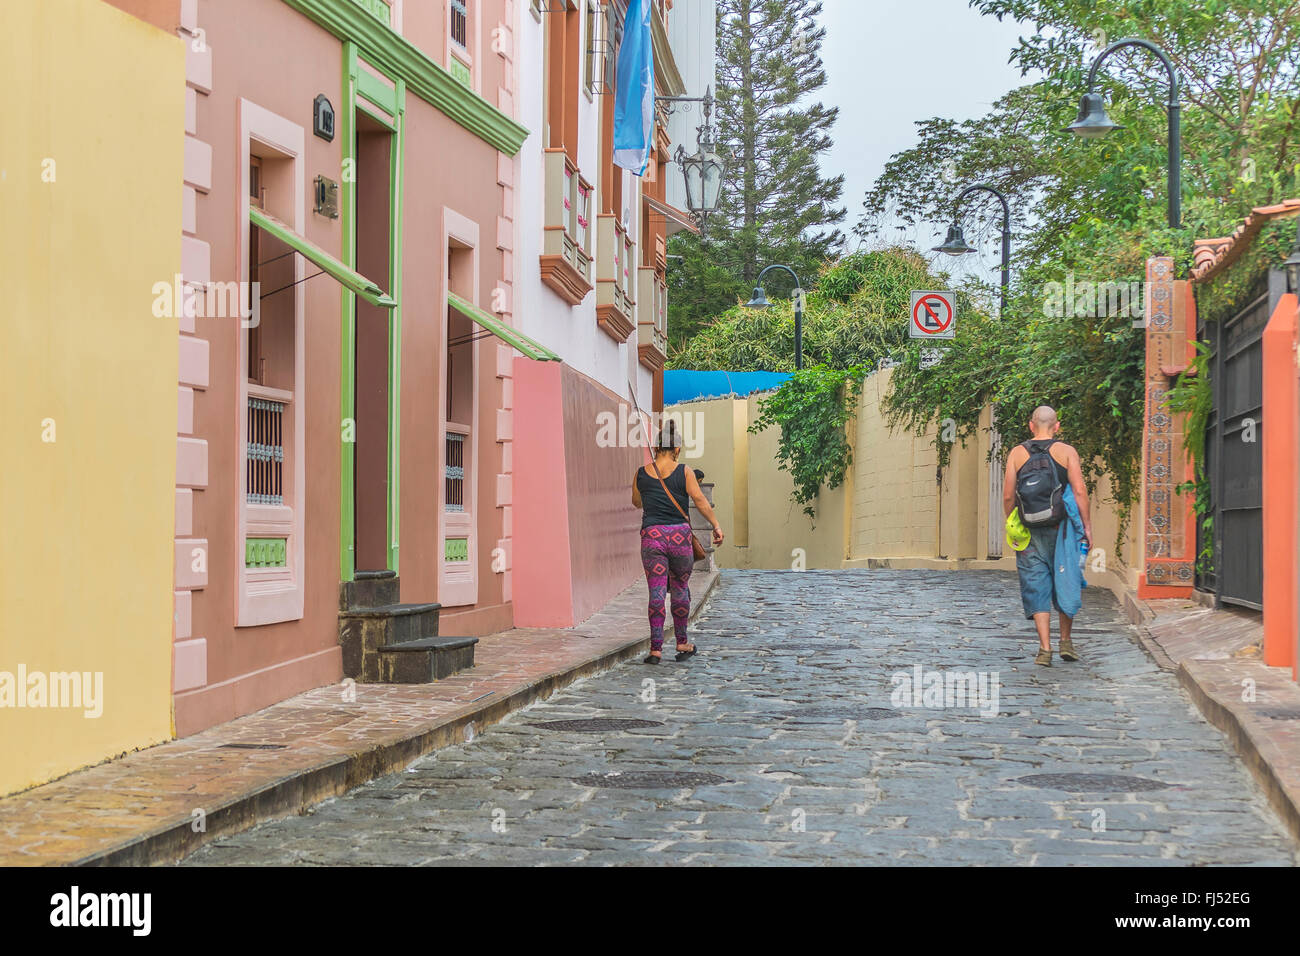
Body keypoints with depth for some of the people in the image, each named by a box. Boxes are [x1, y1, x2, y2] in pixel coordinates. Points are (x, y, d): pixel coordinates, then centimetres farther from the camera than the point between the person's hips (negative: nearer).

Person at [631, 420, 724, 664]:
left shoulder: (642, 473, 7)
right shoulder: (684, 472, 0)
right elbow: (700, 500, -7)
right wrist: (716, 526, -5)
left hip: (652, 535, 1)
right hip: (679, 534, -1)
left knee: (656, 593, 1)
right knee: (680, 589, 14)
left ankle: (656, 648, -4)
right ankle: (682, 643, 24)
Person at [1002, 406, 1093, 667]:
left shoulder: (1017, 454, 2)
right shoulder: (1066, 452, -1)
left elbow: (1008, 496, 0)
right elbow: (1079, 491, -8)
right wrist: (1087, 527, -2)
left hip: (1030, 531, 1)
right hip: (1061, 528, -1)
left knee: (1036, 587, 4)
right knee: (1065, 583, 14)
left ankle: (1045, 647, -2)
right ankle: (1065, 641, 20)